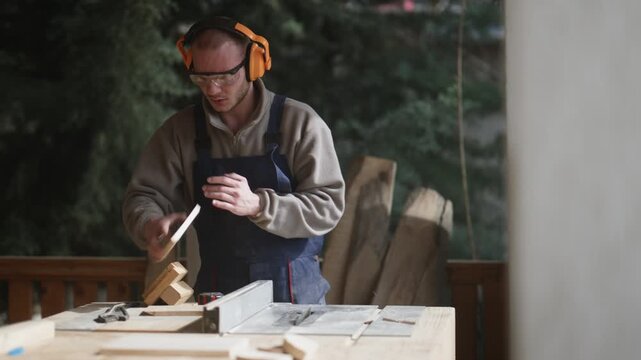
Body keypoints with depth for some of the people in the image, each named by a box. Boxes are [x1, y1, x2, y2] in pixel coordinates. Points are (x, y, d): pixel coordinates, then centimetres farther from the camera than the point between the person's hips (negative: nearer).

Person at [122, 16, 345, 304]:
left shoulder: (300, 122, -3)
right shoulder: (180, 130, 5)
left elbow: (328, 205, -8)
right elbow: (143, 195, 7)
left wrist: (257, 205, -23)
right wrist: (151, 225, -16)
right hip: (217, 291, 2)